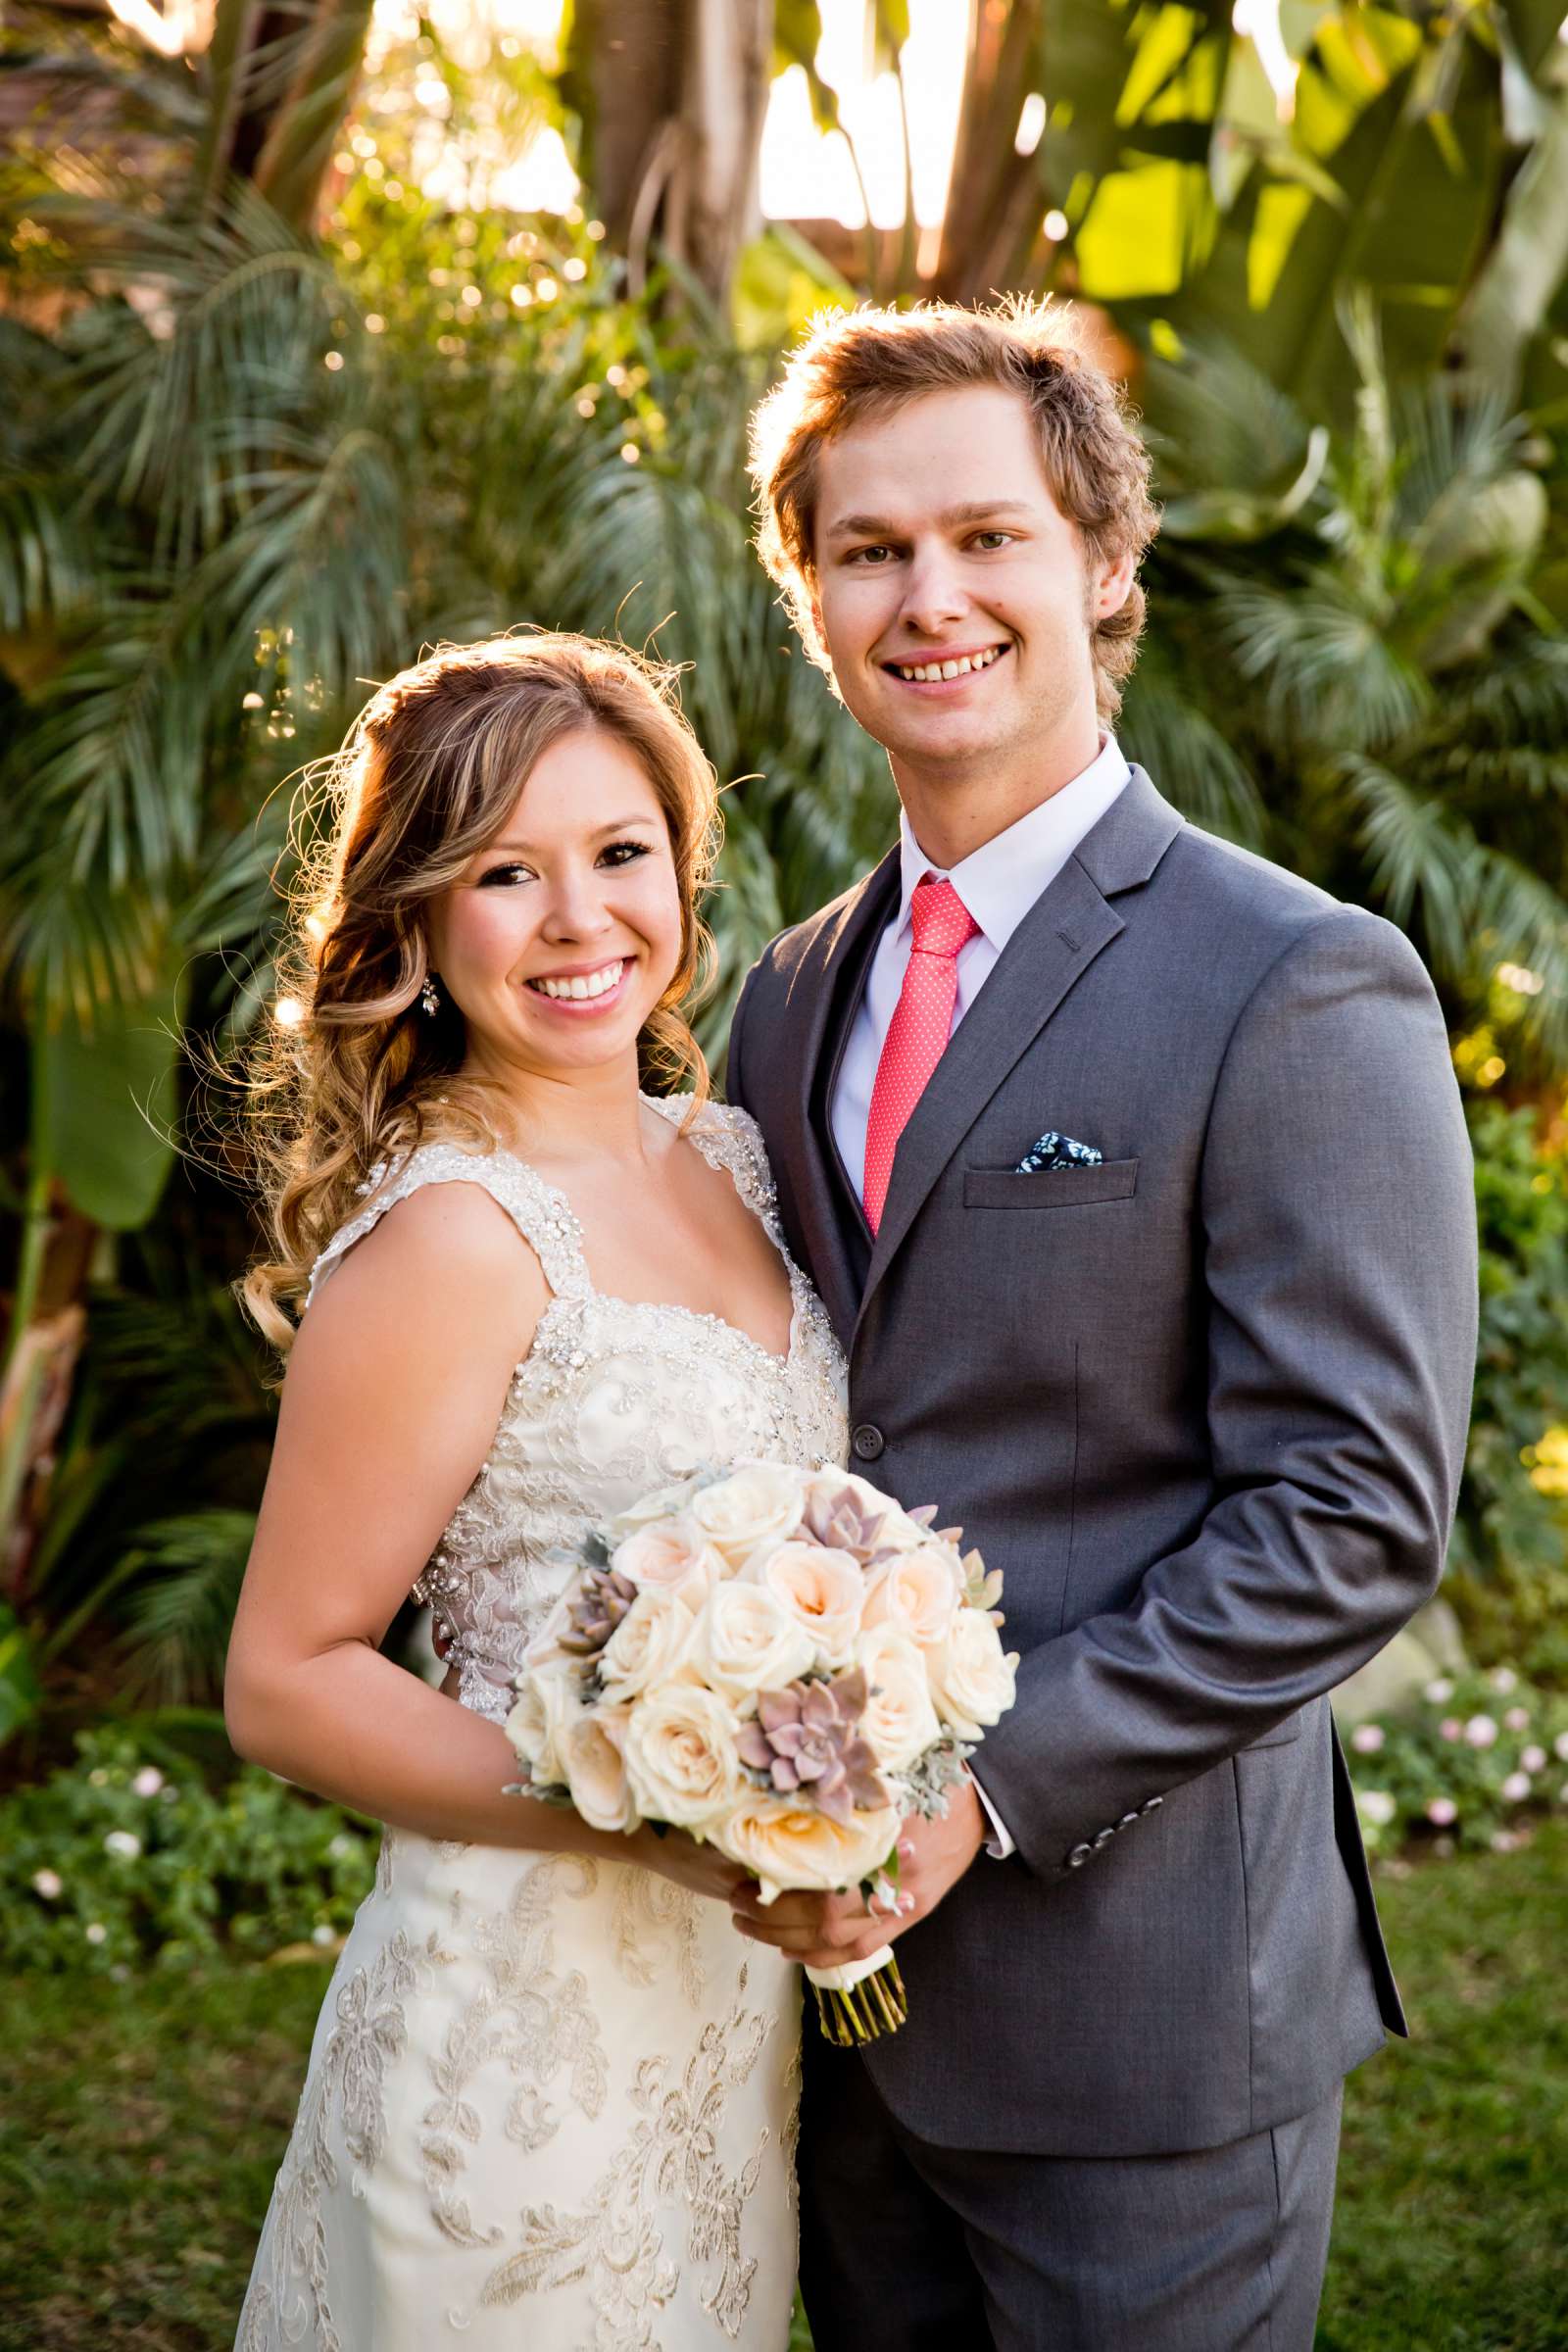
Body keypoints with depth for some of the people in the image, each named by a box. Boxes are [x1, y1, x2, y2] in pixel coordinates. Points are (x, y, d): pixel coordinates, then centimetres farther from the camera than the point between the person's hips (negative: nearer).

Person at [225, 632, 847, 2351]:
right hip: (530, 1997, -7)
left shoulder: (731, 1157, 5)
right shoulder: (455, 1237, -18)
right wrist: (635, 1814, -24)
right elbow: (283, 1685, -15)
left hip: (734, 1999, 7)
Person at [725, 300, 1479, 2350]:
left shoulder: (1301, 991, -13)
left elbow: (1356, 1512, -17)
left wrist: (982, 1787, -20)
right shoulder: (793, 997, 9)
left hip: (1136, 2001, -6)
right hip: (841, 1950, 6)